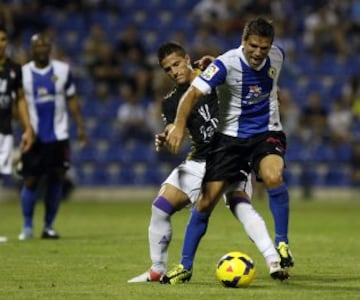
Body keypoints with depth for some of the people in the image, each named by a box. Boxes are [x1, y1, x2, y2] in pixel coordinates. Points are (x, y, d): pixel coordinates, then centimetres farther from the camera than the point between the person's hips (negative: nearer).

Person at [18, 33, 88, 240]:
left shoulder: (63, 70, 4)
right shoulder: (23, 73, 0)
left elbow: (72, 100, 9)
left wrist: (80, 126, 3)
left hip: (58, 137, 2)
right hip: (34, 137, -1)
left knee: (56, 180, 2)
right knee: (31, 181, -3)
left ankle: (49, 226, 12)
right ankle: (27, 226, 9)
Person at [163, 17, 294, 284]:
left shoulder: (277, 57, -7)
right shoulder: (227, 63, -20)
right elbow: (194, 93, -27)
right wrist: (179, 125, -37)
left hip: (267, 133, 1)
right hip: (231, 137, -1)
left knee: (273, 176, -31)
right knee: (207, 200, -5)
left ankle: (282, 243, -15)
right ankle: (186, 266, 9)